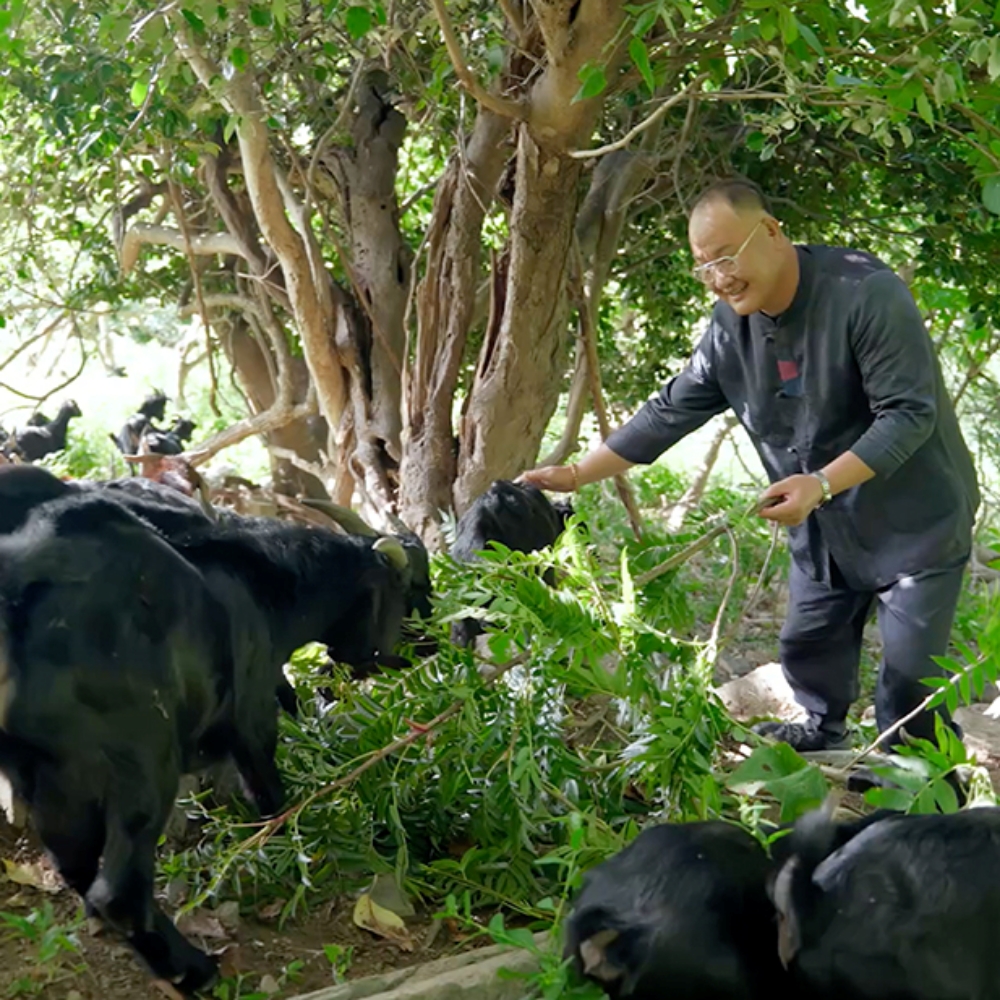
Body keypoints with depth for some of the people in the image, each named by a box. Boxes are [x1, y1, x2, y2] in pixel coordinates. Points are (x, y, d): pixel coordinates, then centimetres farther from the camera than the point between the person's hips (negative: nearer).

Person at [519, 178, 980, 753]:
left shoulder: (865, 294, -24)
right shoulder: (730, 326, -4)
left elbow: (910, 413, -25)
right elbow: (670, 413, 1)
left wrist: (821, 483, -35)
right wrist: (576, 475, -4)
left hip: (914, 519, -6)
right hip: (824, 527, 6)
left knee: (908, 677, -5)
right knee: (809, 652, 11)